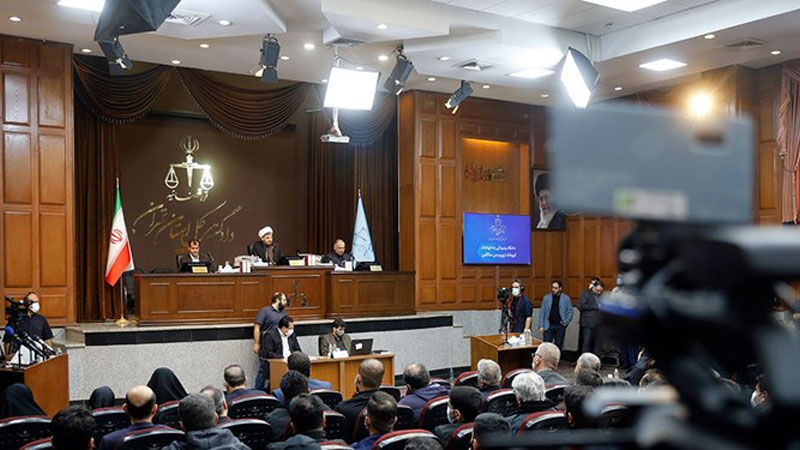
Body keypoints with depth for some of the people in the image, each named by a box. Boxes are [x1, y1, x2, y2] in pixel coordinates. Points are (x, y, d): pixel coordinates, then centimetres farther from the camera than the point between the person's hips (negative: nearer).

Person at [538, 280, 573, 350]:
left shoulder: (566, 298, 3)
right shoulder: (546, 297, 6)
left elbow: (570, 311, 5)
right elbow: (542, 312, 5)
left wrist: (566, 322, -7)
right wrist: (541, 326, -1)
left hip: (560, 326, 0)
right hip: (548, 325, 0)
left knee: (559, 346, 6)